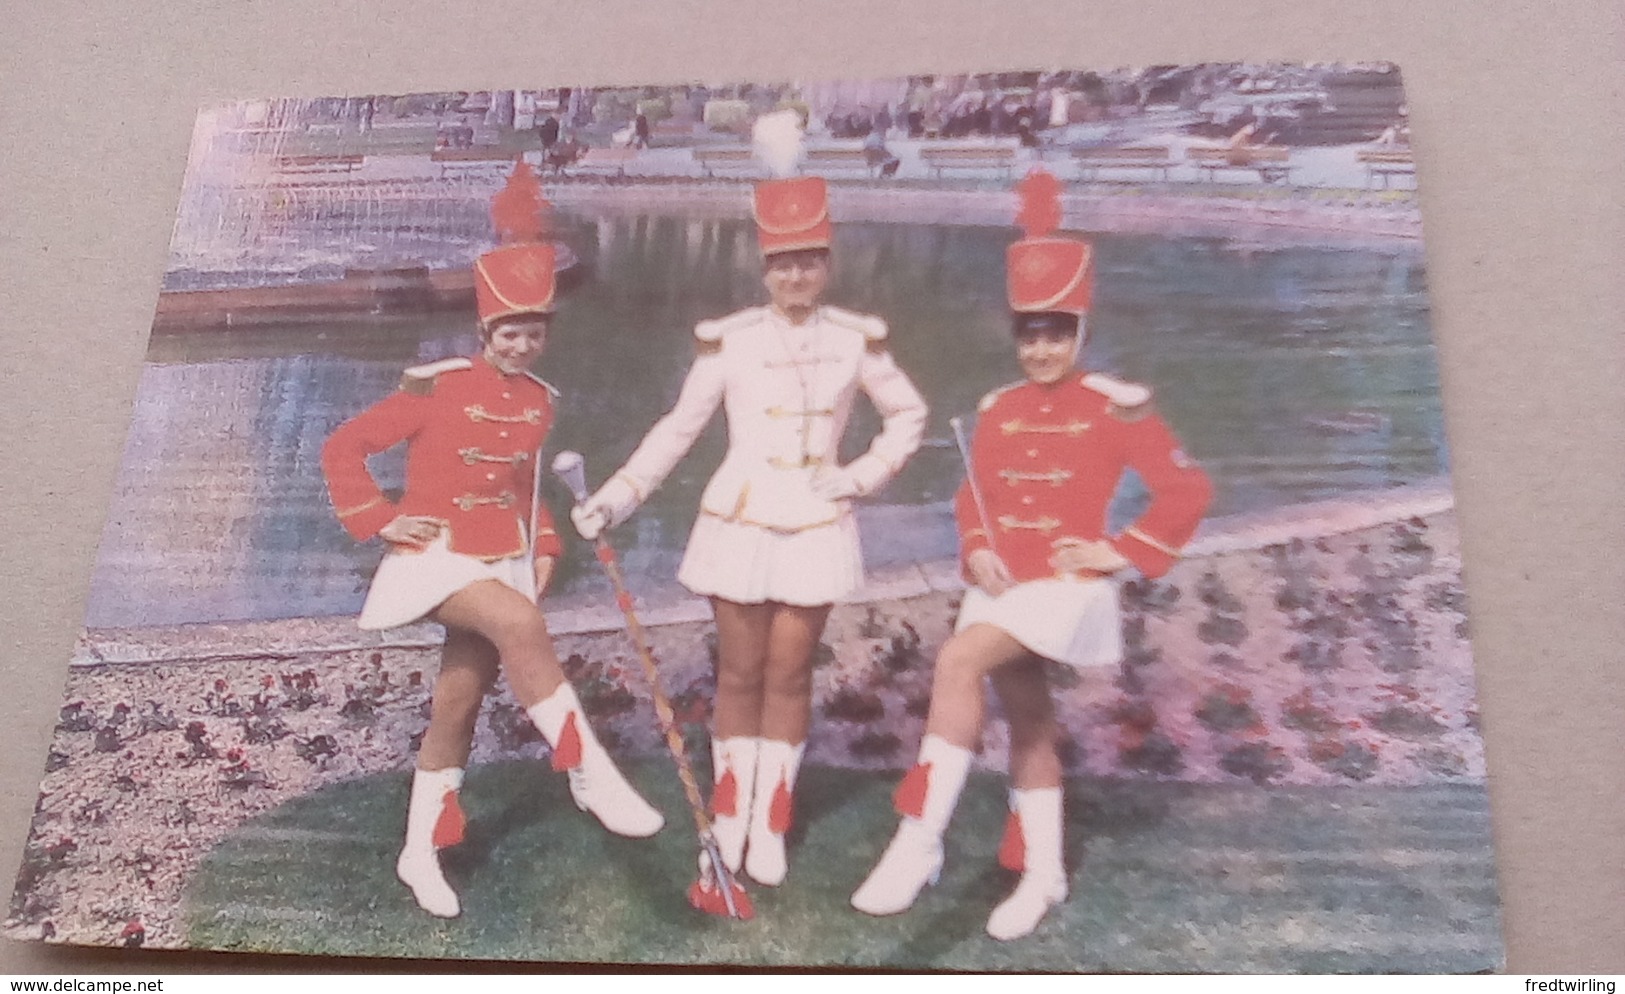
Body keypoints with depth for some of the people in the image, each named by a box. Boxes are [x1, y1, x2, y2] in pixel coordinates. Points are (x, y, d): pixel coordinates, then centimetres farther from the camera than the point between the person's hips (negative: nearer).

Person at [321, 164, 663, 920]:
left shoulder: (540, 402, 6)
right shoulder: (438, 386, -10)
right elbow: (342, 447, -5)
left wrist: (542, 549, 8)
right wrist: (380, 520, -11)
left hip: (502, 563, 5)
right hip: (436, 557, -5)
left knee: (458, 702, 7)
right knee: (519, 622, -32)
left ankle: (421, 853, 23)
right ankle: (591, 775, -25)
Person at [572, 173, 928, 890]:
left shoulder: (854, 341, -1)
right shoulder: (731, 341, -5)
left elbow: (908, 414, 11)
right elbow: (679, 426, -1)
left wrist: (865, 475, -2)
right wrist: (617, 497, -9)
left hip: (814, 528, 1)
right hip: (740, 524, -1)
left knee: (788, 676, 6)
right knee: (740, 673, 8)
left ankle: (770, 826, 17)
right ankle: (730, 816, 23)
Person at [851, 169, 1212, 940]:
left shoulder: (1115, 407, -8)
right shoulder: (997, 409, 7)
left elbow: (1188, 490, -4)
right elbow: (972, 497, 17)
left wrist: (1122, 551, -10)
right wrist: (977, 552, -1)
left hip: (1068, 585, -6)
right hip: (1002, 586, 6)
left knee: (958, 660, -28)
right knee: (1026, 724, 16)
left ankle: (919, 841, -21)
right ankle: (1042, 874, 34)